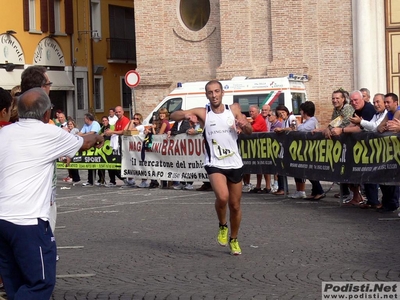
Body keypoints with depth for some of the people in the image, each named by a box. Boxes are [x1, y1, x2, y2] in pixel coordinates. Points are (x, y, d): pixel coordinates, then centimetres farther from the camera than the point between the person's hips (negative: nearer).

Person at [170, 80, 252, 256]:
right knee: (222, 197, -27)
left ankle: (234, 240, 32)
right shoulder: (203, 113, -4)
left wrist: (244, 125, -12)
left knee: (235, 205, 10)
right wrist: (185, 115, -28)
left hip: (235, 164, 3)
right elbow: (173, 116, -6)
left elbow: (249, 132, 11)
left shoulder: (234, 109, 3)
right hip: (215, 164, -3)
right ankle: (222, 226, 2)